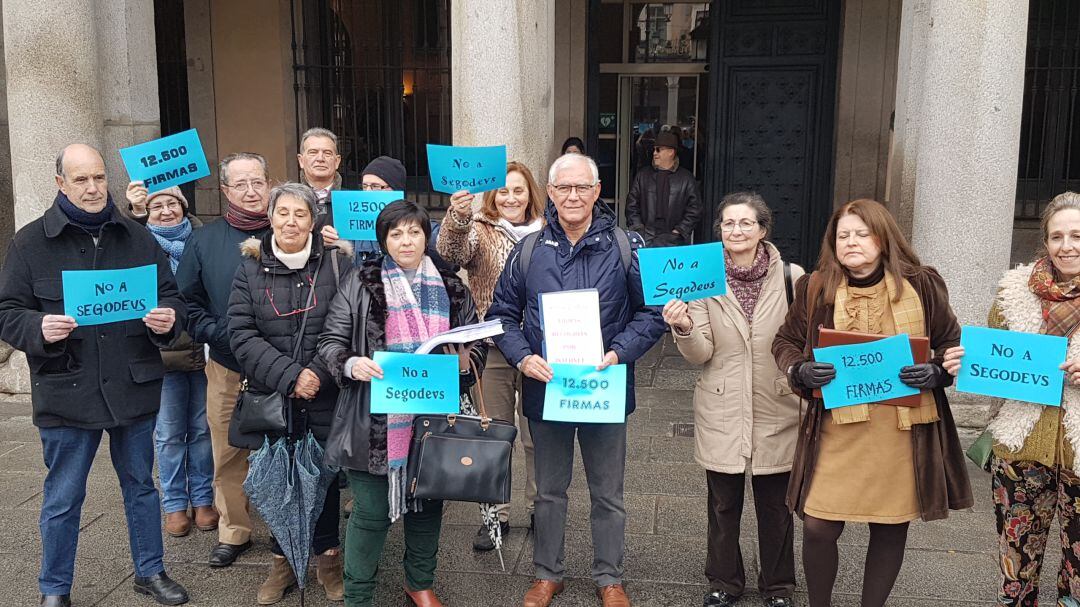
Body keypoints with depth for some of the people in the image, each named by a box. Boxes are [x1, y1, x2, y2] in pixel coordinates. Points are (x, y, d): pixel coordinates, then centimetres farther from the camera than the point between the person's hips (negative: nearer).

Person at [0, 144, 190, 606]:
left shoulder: (137, 238, 6)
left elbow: (171, 295, 11)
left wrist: (169, 317, -12)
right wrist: (40, 328, -22)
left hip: (133, 388, 3)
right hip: (66, 392, -2)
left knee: (141, 485, 16)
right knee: (63, 499, 9)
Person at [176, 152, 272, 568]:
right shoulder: (205, 241, 5)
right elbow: (187, 302, 4)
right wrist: (221, 335, -9)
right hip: (227, 369, 1)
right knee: (229, 455, 8)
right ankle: (233, 531, 24)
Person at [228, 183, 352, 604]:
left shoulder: (339, 263, -1)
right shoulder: (251, 267, 3)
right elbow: (242, 334, -4)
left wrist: (319, 373, -16)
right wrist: (289, 377, -15)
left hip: (327, 399, -1)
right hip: (272, 399, 1)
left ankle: (328, 557, 26)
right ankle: (283, 561, 26)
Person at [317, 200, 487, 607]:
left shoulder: (450, 288, 9)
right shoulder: (361, 283, 1)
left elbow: (478, 342, 15)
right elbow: (331, 341, 0)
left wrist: (467, 361, -7)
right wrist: (351, 364, -20)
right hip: (376, 420, -3)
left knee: (428, 503, 16)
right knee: (372, 512, 1)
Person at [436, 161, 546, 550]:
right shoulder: (480, 230, -1)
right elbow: (451, 253, -23)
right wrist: (456, 218, -43)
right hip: (492, 347, -1)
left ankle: (538, 507, 29)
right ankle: (496, 514, 23)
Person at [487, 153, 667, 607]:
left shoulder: (625, 247, -6)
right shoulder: (529, 250, -1)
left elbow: (651, 312, -3)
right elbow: (503, 313, 5)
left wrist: (619, 353, -17)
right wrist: (522, 357, -11)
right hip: (544, 387, 2)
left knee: (608, 493, 13)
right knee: (549, 490, 18)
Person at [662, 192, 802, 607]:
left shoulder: (791, 277, -7)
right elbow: (700, 354, -7)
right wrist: (683, 328, -26)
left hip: (777, 412, -1)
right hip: (722, 413, 1)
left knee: (775, 507, 13)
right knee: (723, 506, 15)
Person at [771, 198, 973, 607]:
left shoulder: (921, 285, 1)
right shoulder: (815, 288, 1)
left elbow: (952, 344, 10)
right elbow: (785, 342, 10)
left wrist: (935, 372, -11)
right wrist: (802, 371, -11)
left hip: (903, 431, 1)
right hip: (837, 428, 0)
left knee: (891, 527, 13)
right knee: (818, 528, -2)